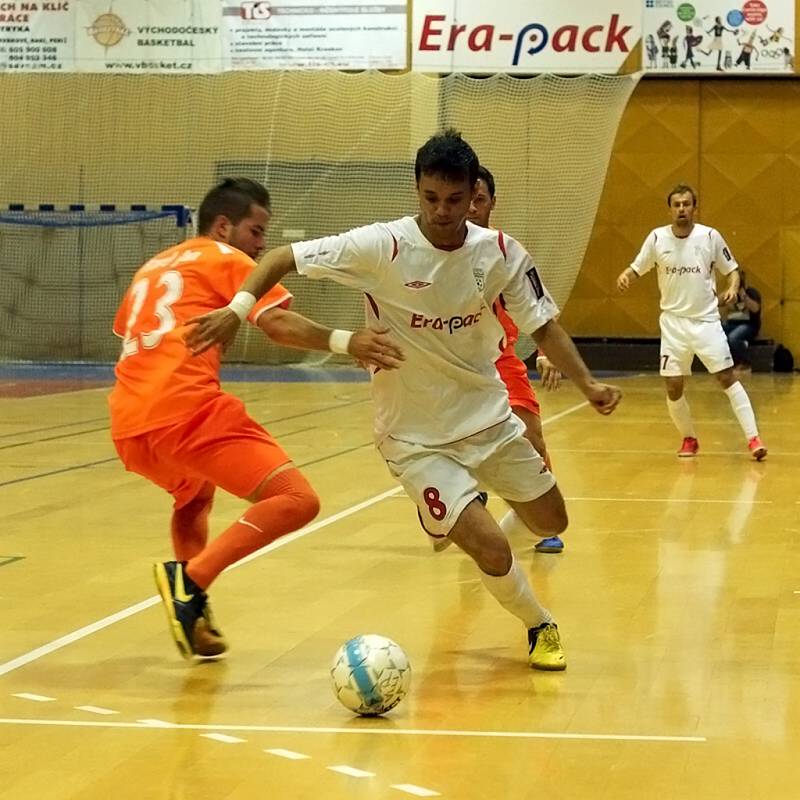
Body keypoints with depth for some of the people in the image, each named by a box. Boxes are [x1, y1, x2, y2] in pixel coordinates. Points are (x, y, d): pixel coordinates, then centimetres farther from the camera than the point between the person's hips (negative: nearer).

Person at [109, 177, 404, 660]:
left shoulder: (154, 267, 29)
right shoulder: (227, 258, 9)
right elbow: (278, 323, -8)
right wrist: (344, 341, -19)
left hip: (128, 428, 8)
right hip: (187, 409, -8)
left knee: (194, 494, 37)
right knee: (297, 501, -13)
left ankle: (193, 618, 24)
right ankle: (191, 579, -23)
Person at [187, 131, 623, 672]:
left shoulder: (500, 252, -9)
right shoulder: (382, 246, -20)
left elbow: (542, 325, -1)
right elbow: (284, 258, -15)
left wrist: (588, 384, -16)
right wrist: (239, 307, -31)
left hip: (489, 417, 5)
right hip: (416, 437, -4)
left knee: (551, 522, 15)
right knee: (491, 550, -15)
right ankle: (541, 628, 16)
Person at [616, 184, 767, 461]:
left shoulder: (710, 237, -6)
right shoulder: (657, 238, -3)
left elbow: (732, 270, 3)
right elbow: (637, 268, 5)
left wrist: (732, 288, -18)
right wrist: (625, 276, -18)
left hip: (706, 320, -2)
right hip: (673, 322, 2)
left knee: (727, 378, -9)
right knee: (673, 387, 0)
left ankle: (753, 438, -6)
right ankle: (689, 438, 21)